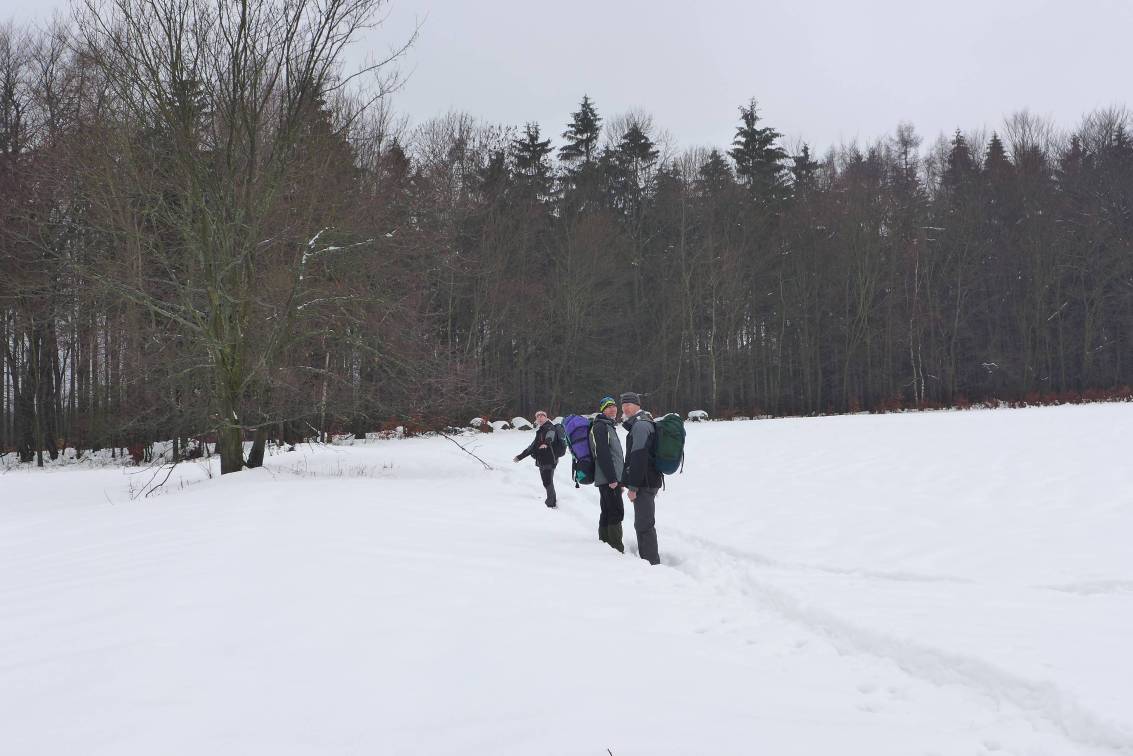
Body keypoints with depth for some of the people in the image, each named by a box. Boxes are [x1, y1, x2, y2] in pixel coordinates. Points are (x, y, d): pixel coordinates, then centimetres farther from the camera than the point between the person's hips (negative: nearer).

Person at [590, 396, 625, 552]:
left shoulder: (609, 426, 22)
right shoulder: (600, 427, -11)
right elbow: (602, 455, -19)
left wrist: (618, 479, 25)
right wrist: (612, 478, -22)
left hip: (612, 478, 10)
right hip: (608, 479, -10)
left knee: (607, 513, 11)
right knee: (617, 512, -11)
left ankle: (604, 543, 16)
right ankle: (617, 549, -11)